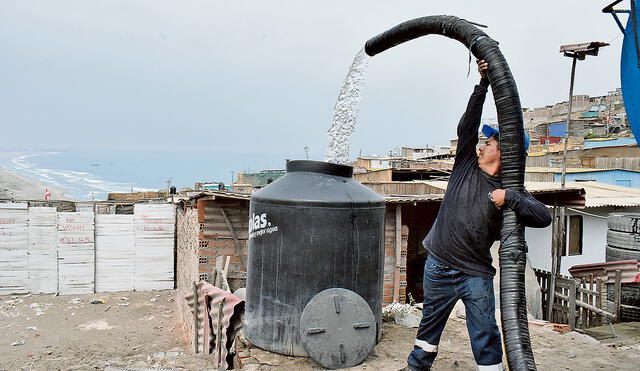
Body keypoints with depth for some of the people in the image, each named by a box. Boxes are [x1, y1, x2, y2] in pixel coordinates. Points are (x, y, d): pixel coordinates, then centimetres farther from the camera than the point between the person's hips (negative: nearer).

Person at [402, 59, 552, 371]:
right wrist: (484, 83, -10)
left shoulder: (512, 191, -6)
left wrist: (510, 198, -28)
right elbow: (468, 124, -7)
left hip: (476, 275, -3)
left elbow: (544, 217, -18)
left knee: (485, 338, -2)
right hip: (438, 266, 3)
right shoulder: (466, 166, 0)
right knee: (430, 324, 20)